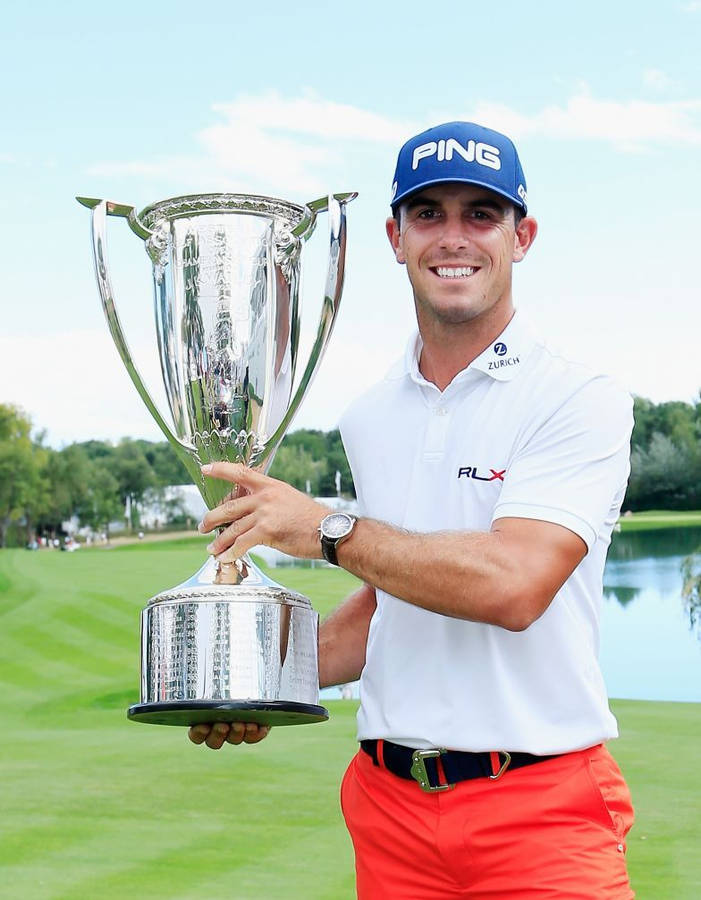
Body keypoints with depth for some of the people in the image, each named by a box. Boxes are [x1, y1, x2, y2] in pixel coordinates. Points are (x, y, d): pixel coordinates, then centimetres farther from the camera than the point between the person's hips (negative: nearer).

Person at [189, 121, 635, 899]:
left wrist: (323, 528, -16)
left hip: (543, 812, -5)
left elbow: (513, 583, -23)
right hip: (390, 804, 5)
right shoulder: (369, 420, 10)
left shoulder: (581, 403, -9)